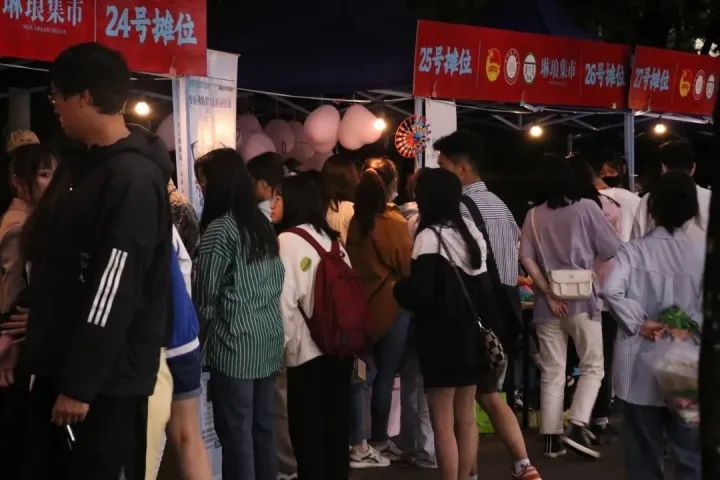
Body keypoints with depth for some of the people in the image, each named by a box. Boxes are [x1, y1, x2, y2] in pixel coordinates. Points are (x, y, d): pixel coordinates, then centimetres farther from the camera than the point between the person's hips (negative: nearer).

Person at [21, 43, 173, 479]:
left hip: (106, 379, -9)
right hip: (58, 365, 9)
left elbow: (116, 292, -20)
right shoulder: (80, 167, 12)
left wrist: (81, 382, -20)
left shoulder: (134, 178, -16)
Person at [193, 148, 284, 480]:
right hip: (269, 337, 8)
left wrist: (202, 320, 7)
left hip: (235, 342, -8)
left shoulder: (220, 228, -11)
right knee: (262, 426, 12)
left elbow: (205, 293, -8)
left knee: (236, 431, -1)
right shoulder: (262, 222, 12)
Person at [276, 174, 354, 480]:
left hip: (307, 346, -6)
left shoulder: (288, 240, -9)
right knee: (336, 419, 13)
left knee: (308, 424, 4)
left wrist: (283, 339, -3)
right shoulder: (331, 238, 9)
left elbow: (286, 296, -14)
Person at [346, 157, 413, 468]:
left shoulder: (356, 221, 1)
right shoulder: (394, 221, -14)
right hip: (390, 306, -5)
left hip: (361, 306, 5)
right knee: (385, 375, 6)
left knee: (365, 373, 8)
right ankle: (378, 441, 15)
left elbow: (351, 262, 8)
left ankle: (360, 444, 8)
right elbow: (408, 266, -8)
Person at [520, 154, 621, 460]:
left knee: (552, 373, 8)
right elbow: (612, 251, -1)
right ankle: (577, 427, -8)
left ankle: (551, 438, 8)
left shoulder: (534, 215, 4)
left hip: (548, 303, 3)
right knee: (592, 367, 7)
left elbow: (526, 258, -4)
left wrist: (548, 294, -4)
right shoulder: (586, 208, -3)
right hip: (581, 299, -3)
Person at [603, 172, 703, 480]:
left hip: (641, 367, 0)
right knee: (690, 454, 10)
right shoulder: (701, 255, -3)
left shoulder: (634, 250, -6)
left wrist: (639, 322, -10)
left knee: (645, 453, 11)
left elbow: (611, 290, -20)